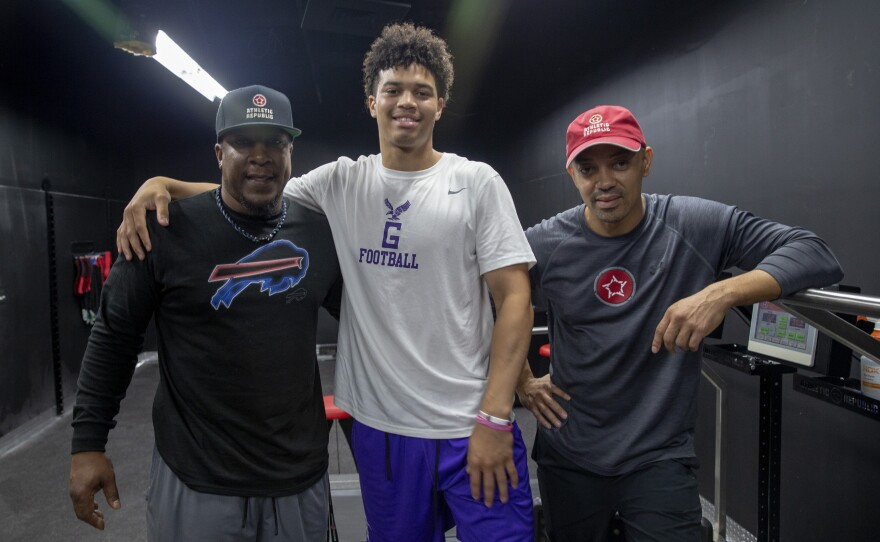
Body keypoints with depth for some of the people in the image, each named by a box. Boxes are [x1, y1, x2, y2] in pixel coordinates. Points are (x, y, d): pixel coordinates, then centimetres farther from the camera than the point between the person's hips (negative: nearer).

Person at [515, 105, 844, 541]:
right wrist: (522, 382, 2)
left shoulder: (695, 226, -10)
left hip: (660, 458, -1)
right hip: (566, 457, 2)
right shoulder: (544, 244, -8)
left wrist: (722, 292, -30)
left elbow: (816, 254, -14)